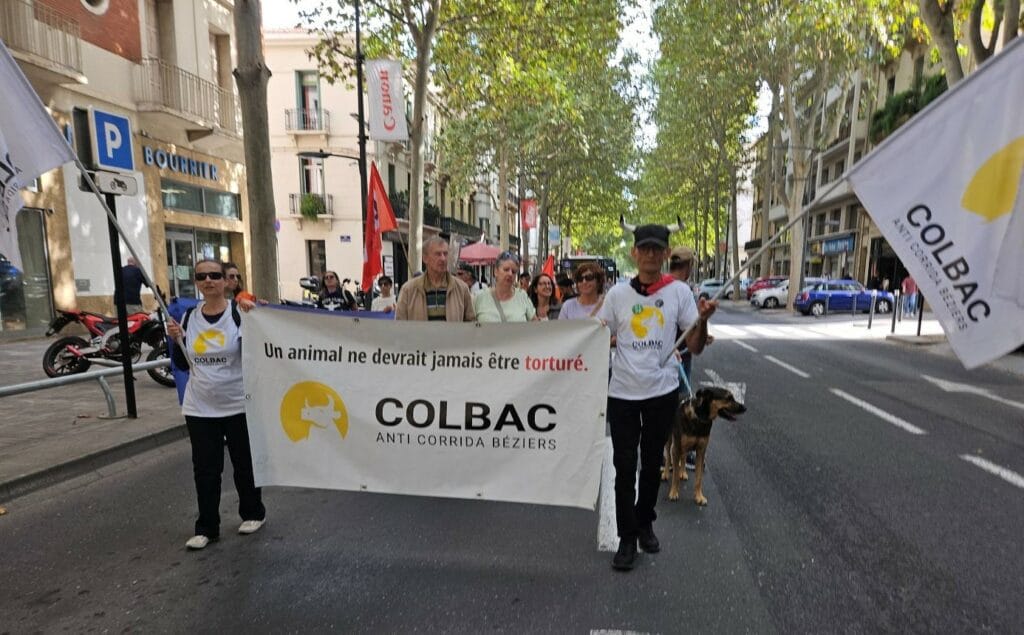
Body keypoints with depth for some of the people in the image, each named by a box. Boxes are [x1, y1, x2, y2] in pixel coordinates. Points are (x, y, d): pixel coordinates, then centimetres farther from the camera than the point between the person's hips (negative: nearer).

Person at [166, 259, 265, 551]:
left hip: (238, 405, -3)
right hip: (198, 408, 4)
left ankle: (253, 513, 32)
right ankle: (206, 527, 24)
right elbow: (182, 364, 9)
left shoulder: (240, 311, -10)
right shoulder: (189, 316, 3)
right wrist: (176, 339, -8)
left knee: (245, 463, 12)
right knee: (205, 469, 9)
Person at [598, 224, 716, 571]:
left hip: (663, 391, 1)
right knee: (624, 466, 4)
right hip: (623, 392, 0)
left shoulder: (679, 291, -2)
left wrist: (703, 319, -21)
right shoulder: (618, 293, -1)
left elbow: (695, 348, -2)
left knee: (652, 463, 16)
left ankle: (645, 523, 36)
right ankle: (627, 537, 18)